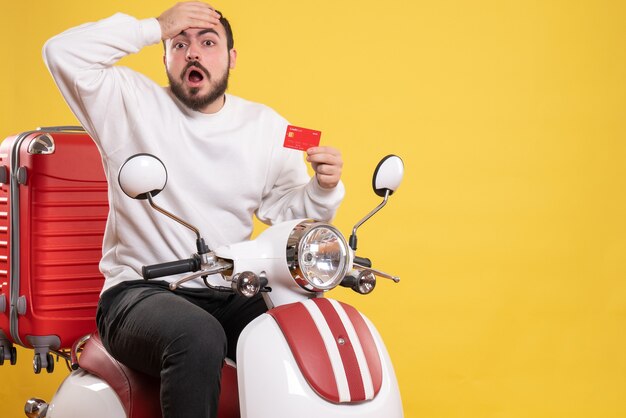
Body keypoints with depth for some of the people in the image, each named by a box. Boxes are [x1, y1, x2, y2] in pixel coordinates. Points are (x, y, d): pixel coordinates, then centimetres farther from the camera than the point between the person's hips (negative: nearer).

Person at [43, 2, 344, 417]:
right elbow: (63, 53, -12)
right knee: (198, 338, -37)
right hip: (140, 291, -4)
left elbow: (288, 211, 13)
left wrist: (323, 188, -9)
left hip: (232, 297, 4)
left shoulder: (267, 127, 12)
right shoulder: (132, 104, 2)